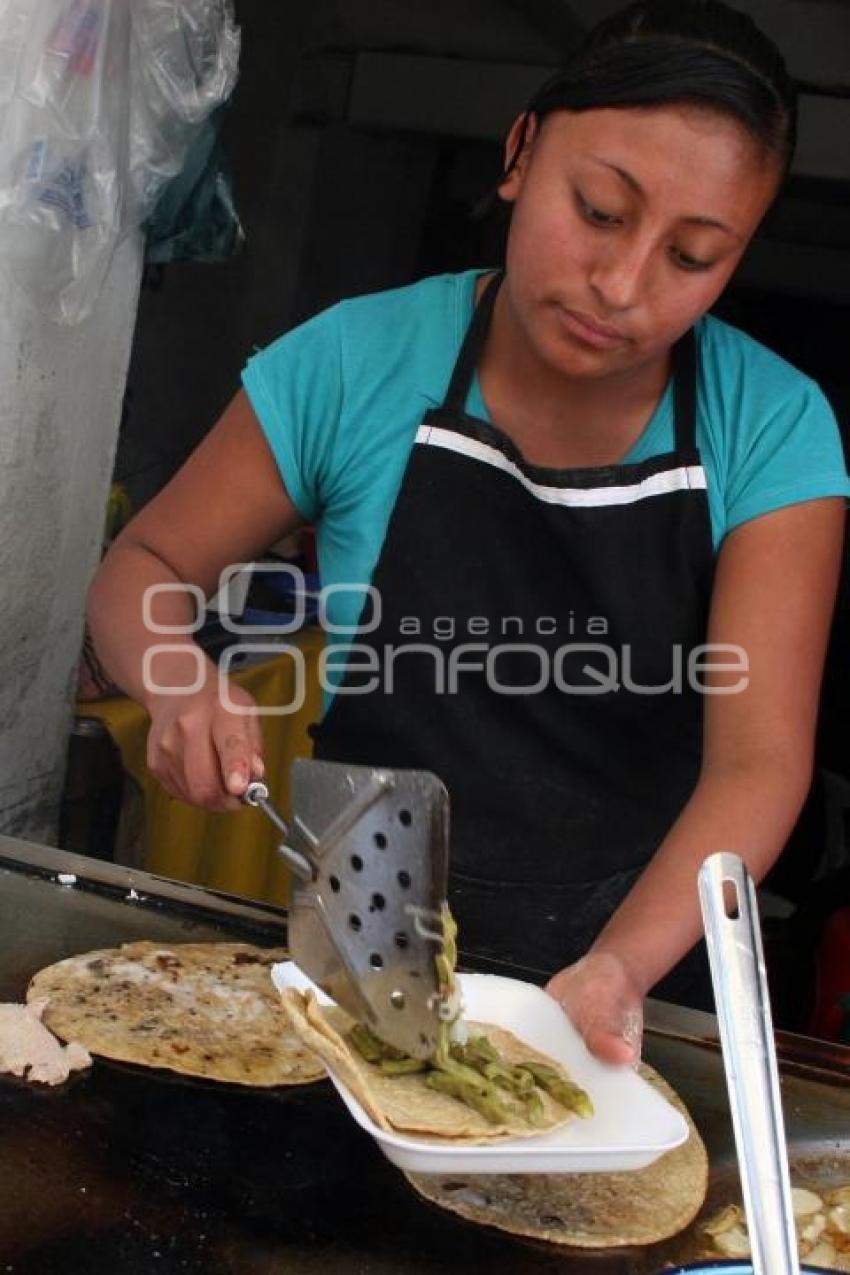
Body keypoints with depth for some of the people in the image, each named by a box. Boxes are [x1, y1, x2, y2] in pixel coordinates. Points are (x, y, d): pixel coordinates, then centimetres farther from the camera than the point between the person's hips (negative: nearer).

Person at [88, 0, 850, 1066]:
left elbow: (758, 760, -12)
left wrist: (619, 967, -28)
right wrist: (185, 686, -19)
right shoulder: (355, 362, -9)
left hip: (641, 954, 2)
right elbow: (141, 571, 2)